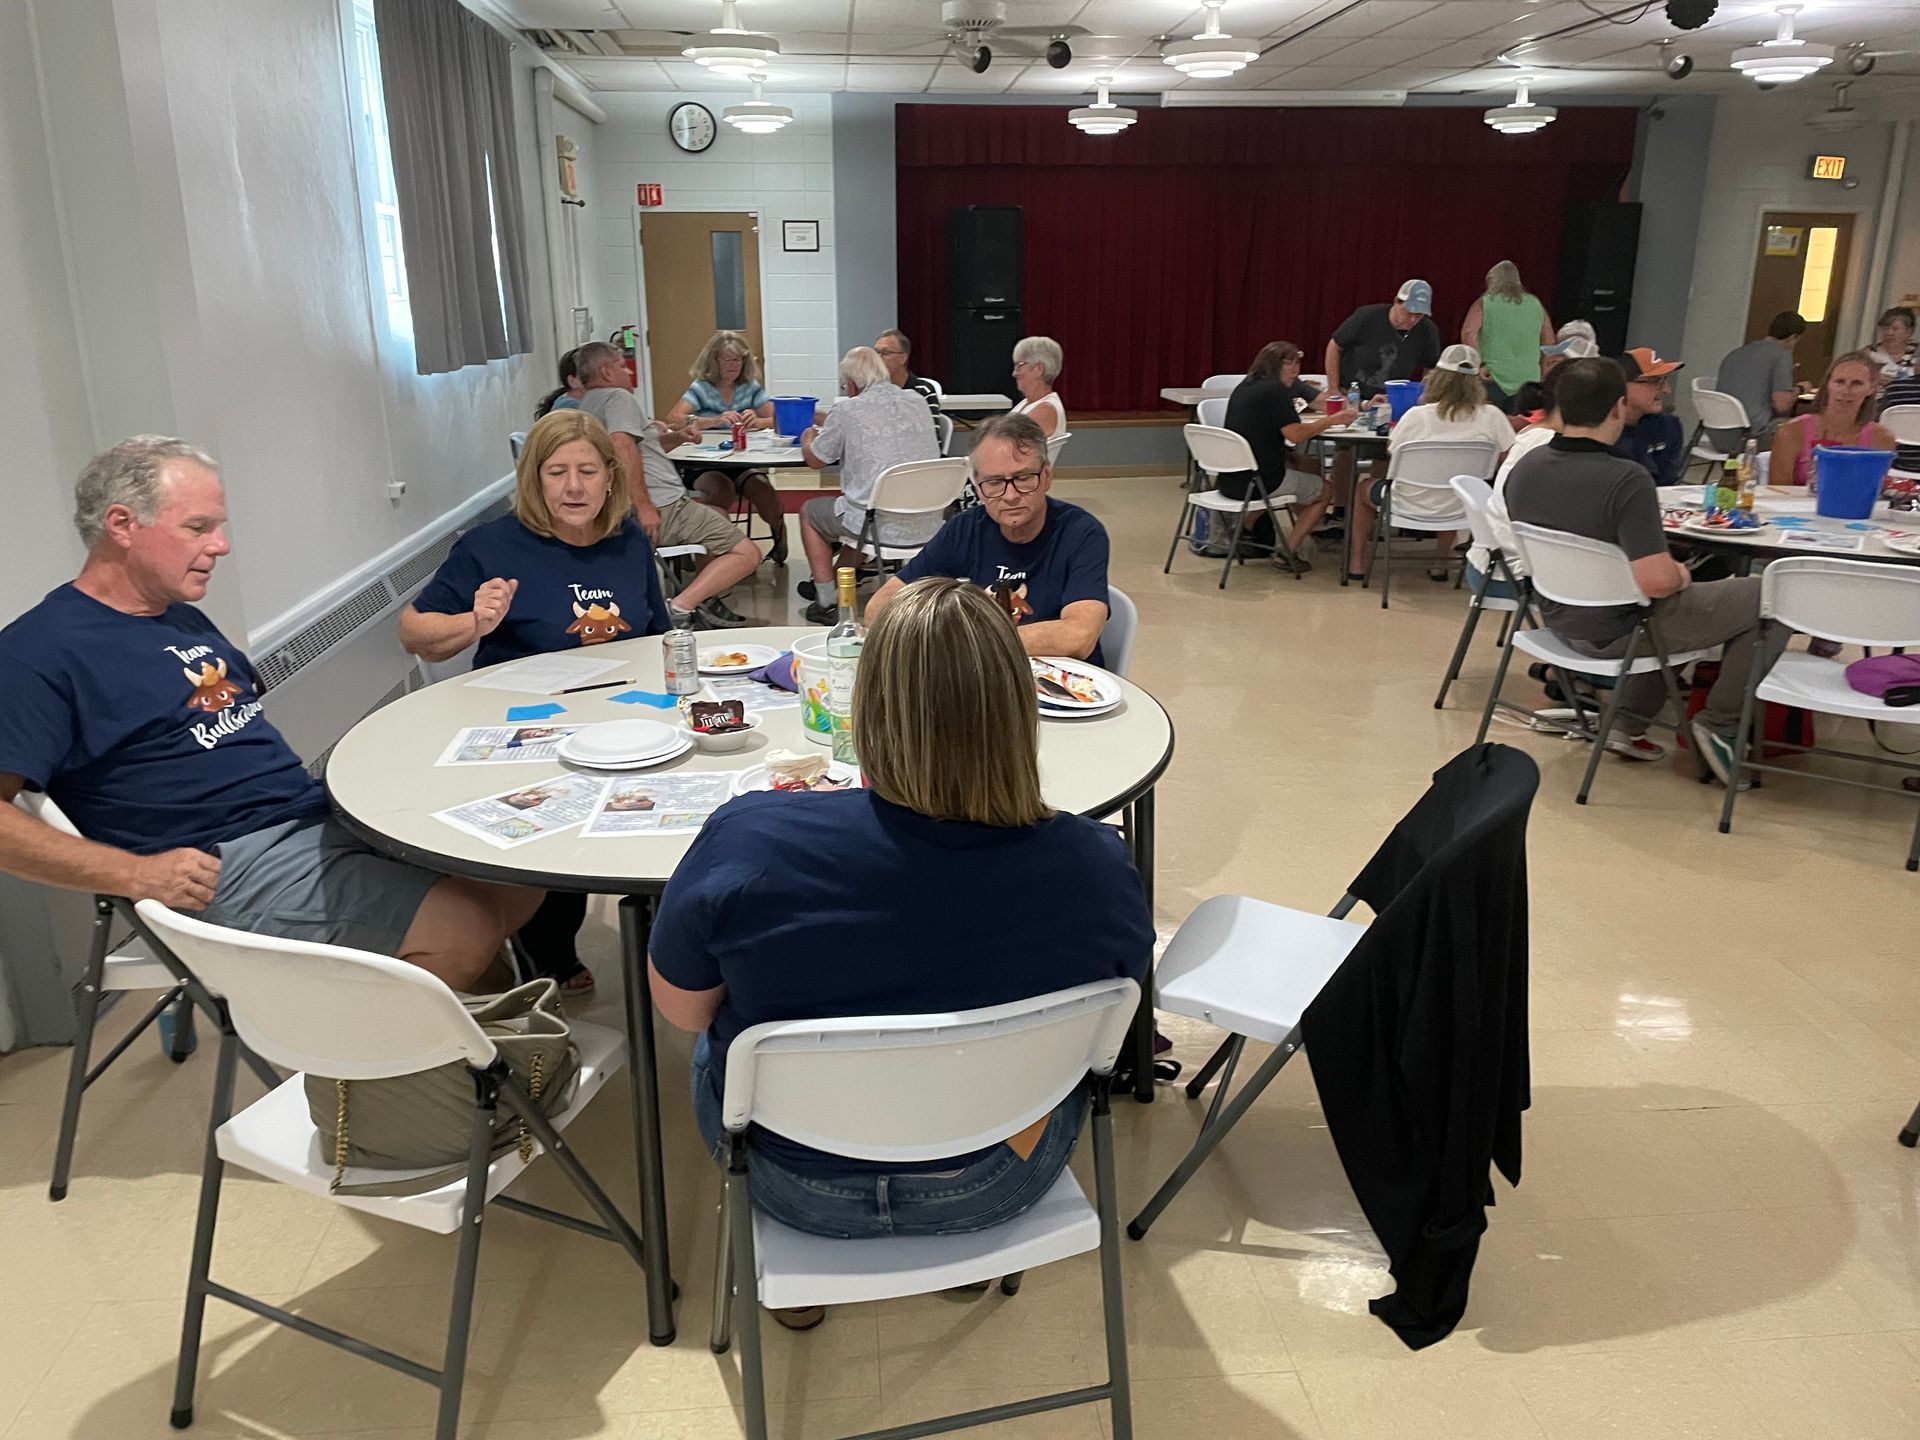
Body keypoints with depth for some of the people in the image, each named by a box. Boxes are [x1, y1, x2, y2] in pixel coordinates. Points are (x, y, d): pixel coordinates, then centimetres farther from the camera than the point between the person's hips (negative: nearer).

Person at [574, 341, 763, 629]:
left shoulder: (588, 404, 26)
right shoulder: (618, 397, -5)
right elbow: (622, 445, -25)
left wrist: (674, 436, 25)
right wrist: (644, 506, -26)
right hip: (660, 508, -11)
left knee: (719, 517, 33)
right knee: (746, 553, -14)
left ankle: (703, 602, 19)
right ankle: (679, 609, -25)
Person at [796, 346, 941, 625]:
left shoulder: (846, 411, -9)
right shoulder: (918, 402, 7)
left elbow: (815, 460, 6)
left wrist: (808, 439, 31)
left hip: (883, 528, -6)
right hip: (928, 526, 6)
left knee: (810, 511, 22)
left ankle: (826, 603, 21)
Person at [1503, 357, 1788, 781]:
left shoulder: (1524, 469, -5)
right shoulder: (1626, 479, -28)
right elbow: (1657, 581, -32)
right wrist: (1681, 574, -8)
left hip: (1559, 620, 8)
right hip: (1615, 634, -8)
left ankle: (1630, 725, 27)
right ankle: (1718, 723, 12)